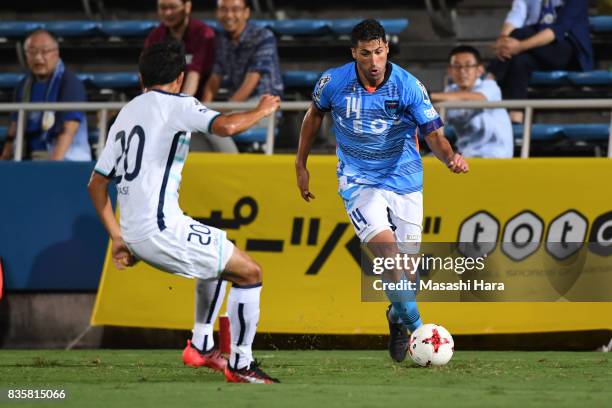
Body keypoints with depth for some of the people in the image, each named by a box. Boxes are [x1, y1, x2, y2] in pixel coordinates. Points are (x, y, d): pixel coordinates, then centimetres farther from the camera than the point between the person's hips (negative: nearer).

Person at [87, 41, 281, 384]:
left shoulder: (125, 115, 19)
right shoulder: (176, 104, -4)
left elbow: (96, 184, 19)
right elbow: (226, 126, -23)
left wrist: (118, 237, 19)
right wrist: (261, 111, -4)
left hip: (134, 233, 9)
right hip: (161, 228, -9)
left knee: (220, 259, 31)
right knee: (249, 272, 2)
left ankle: (201, 345, 30)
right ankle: (240, 364, 3)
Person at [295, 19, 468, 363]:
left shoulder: (408, 86, -14)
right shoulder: (334, 82, -10)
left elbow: (433, 133, -15)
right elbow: (315, 114, 10)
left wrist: (450, 156, -37)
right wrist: (301, 164, 14)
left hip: (405, 181, 1)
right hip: (359, 181, -1)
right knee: (385, 245, -25)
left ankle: (397, 317, 34)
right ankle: (415, 325, -19)